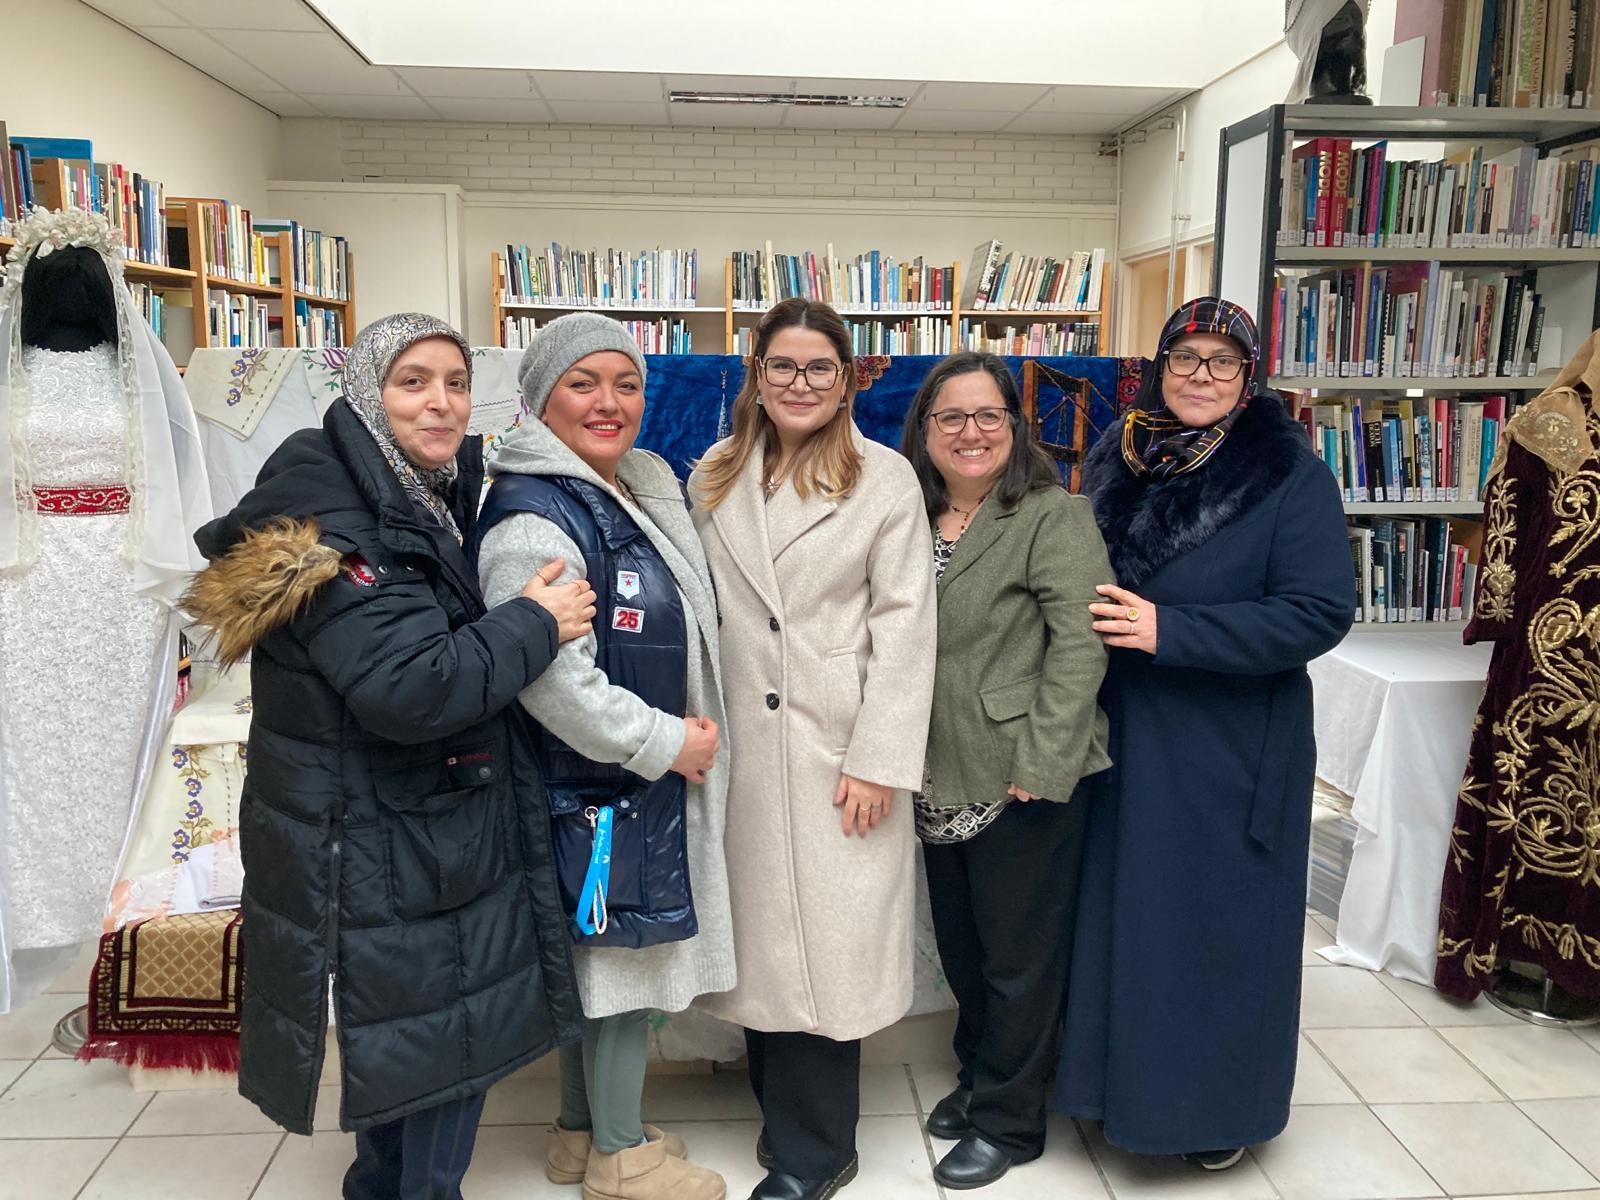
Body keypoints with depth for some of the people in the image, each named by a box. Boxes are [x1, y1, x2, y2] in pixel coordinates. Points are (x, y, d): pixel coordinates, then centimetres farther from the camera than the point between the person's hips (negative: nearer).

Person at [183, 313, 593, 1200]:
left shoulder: (429, 497, 8)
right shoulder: (336, 521, -21)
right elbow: (409, 686, -31)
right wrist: (537, 623, -21)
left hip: (428, 836, 9)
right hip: (382, 856, -9)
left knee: (409, 1054, 23)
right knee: (432, 1058, 3)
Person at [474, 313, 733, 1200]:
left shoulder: (639, 488, 9)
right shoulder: (534, 520, -20)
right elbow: (555, 683, -26)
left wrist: (691, 731, 11)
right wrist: (665, 743, -17)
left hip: (650, 773, 9)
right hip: (599, 786, -9)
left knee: (602, 957, 19)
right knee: (624, 957, 4)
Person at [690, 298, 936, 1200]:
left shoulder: (887, 479, -2)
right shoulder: (714, 480, 9)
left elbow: (904, 625, -6)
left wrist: (878, 761, -11)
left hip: (841, 750, -3)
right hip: (741, 745, 4)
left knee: (827, 938, 2)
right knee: (758, 931, 12)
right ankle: (782, 1105, 33)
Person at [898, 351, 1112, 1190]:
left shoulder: (1053, 516, -11)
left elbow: (1080, 643, -18)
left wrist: (1041, 764, -20)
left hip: (1022, 782, -6)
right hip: (940, 782, 7)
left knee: (1018, 954, 9)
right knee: (959, 945, 20)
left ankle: (1008, 1119, 27)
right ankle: (979, 1076, 42)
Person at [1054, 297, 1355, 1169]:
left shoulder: (1291, 476, -10)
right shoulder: (1115, 459, 4)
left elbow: (1320, 612, -17)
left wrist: (1168, 630, -23)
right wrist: (1085, 621, -3)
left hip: (1230, 755, -4)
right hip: (1121, 740, 5)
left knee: (1217, 921, 8)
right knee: (1120, 912, 14)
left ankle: (1222, 1106, 31)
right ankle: (1124, 1075, 36)